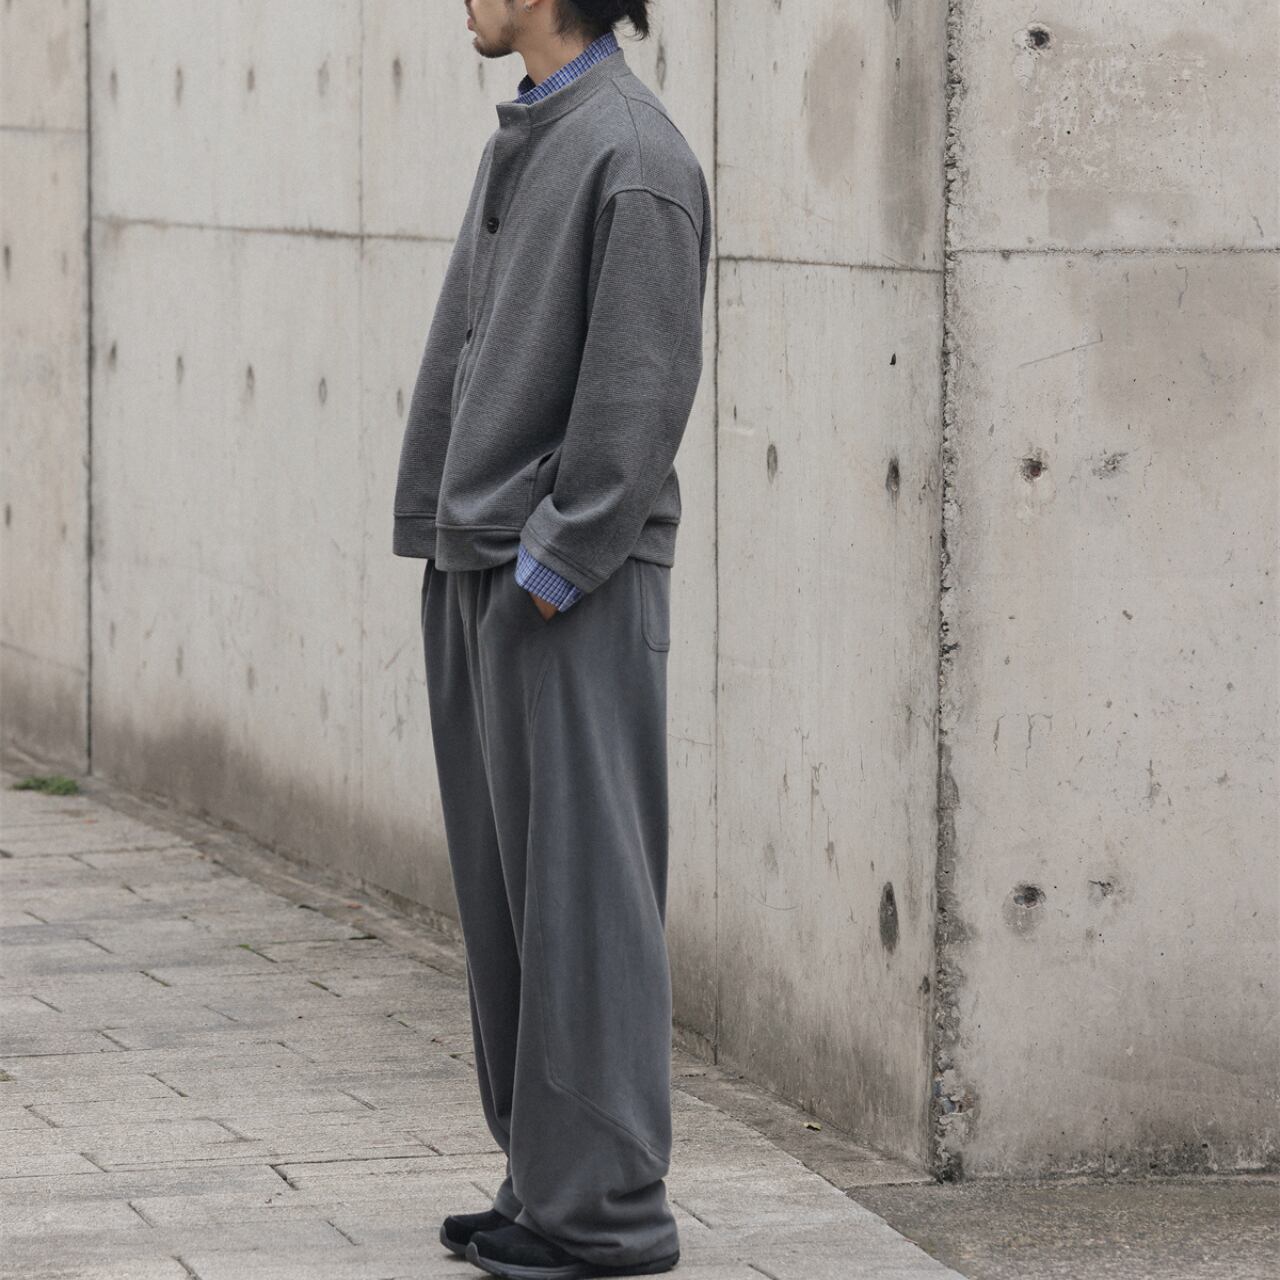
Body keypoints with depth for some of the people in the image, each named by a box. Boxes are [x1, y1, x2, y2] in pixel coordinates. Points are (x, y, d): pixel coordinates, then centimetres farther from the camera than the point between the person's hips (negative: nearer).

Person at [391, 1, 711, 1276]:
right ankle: (543, 1176, 19)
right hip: (481, 568, 9)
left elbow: (643, 384, -17)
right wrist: (437, 541, 12)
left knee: (580, 884, -5)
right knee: (505, 885, 12)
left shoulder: (634, 156, -13)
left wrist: (558, 564, -17)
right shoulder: (520, 142, 14)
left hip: (573, 588, -9)